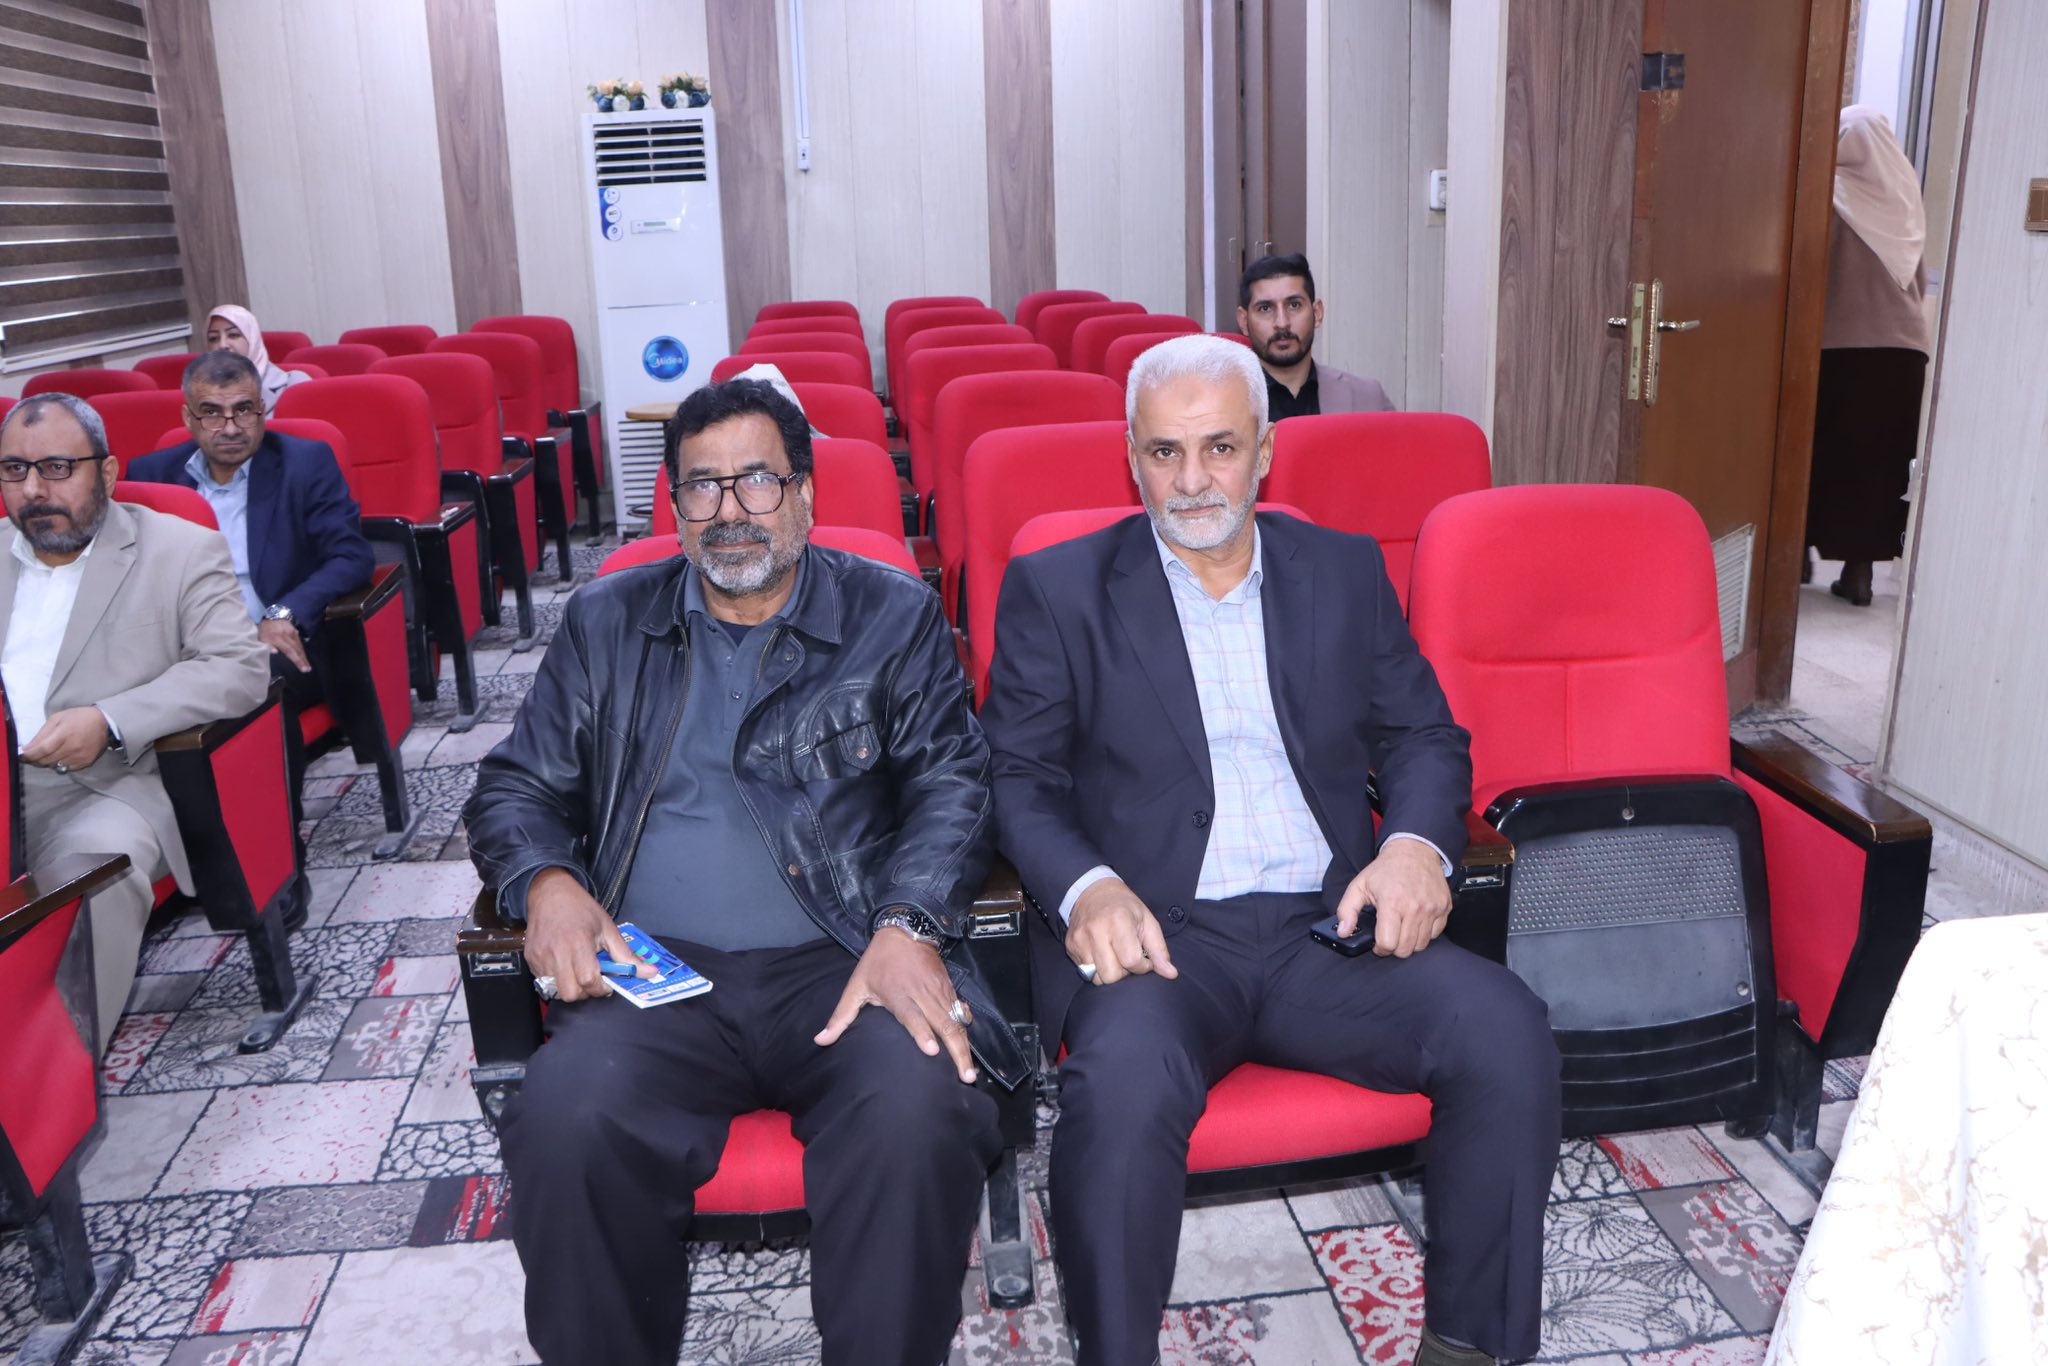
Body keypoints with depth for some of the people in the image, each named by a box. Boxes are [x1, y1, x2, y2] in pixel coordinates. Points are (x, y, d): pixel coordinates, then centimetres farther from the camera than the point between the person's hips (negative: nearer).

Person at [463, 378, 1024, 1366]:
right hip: (656, 970, 2)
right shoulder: (605, 624, 17)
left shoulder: (896, 617, 11)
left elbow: (950, 785, 3)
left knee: (921, 1112, -31)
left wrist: (908, 924, -15)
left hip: (844, 962, -1)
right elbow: (515, 786, 17)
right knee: (565, 1126, -28)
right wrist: (546, 883, -5)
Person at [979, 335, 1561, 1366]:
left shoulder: (1344, 571, 15)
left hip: (1326, 928, 3)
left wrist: (1417, 839, -6)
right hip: (1154, 932, -2)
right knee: (1125, 1082, -34)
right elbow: (1016, 777, 2)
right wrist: (1084, 887, -18)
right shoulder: (1056, 589, 7)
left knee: (1506, 1034, -22)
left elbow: (1424, 735, 17)